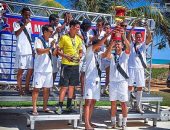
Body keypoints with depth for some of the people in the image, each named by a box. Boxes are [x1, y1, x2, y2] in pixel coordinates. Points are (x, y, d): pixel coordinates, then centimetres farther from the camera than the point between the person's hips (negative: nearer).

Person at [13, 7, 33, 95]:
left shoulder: (29, 24, 15)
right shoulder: (17, 24, -3)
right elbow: (16, 33, -20)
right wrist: (24, 25, -22)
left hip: (30, 50, 6)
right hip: (21, 51, -6)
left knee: (31, 69, 6)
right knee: (20, 70, -2)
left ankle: (27, 88, 16)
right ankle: (20, 89, 3)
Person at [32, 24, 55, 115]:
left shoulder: (51, 41, 11)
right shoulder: (39, 41, -9)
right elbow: (39, 51, -26)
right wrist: (50, 48, -26)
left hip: (48, 68, 7)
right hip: (40, 69, -6)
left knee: (47, 88, 11)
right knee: (36, 88, -3)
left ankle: (45, 107, 22)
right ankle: (34, 109, 2)